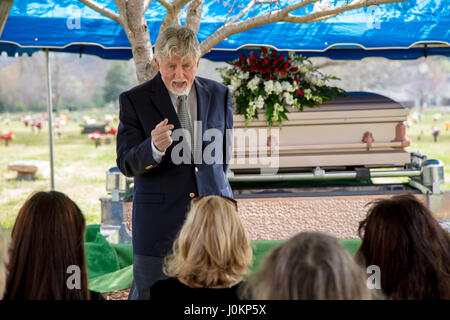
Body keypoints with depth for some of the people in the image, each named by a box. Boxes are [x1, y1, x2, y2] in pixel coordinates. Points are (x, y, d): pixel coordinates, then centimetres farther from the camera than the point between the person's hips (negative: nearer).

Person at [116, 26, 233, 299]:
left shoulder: (220, 95, 7)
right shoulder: (134, 100, -4)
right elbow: (126, 164, -10)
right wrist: (154, 148, -29)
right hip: (158, 217, -3)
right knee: (148, 293, 3)